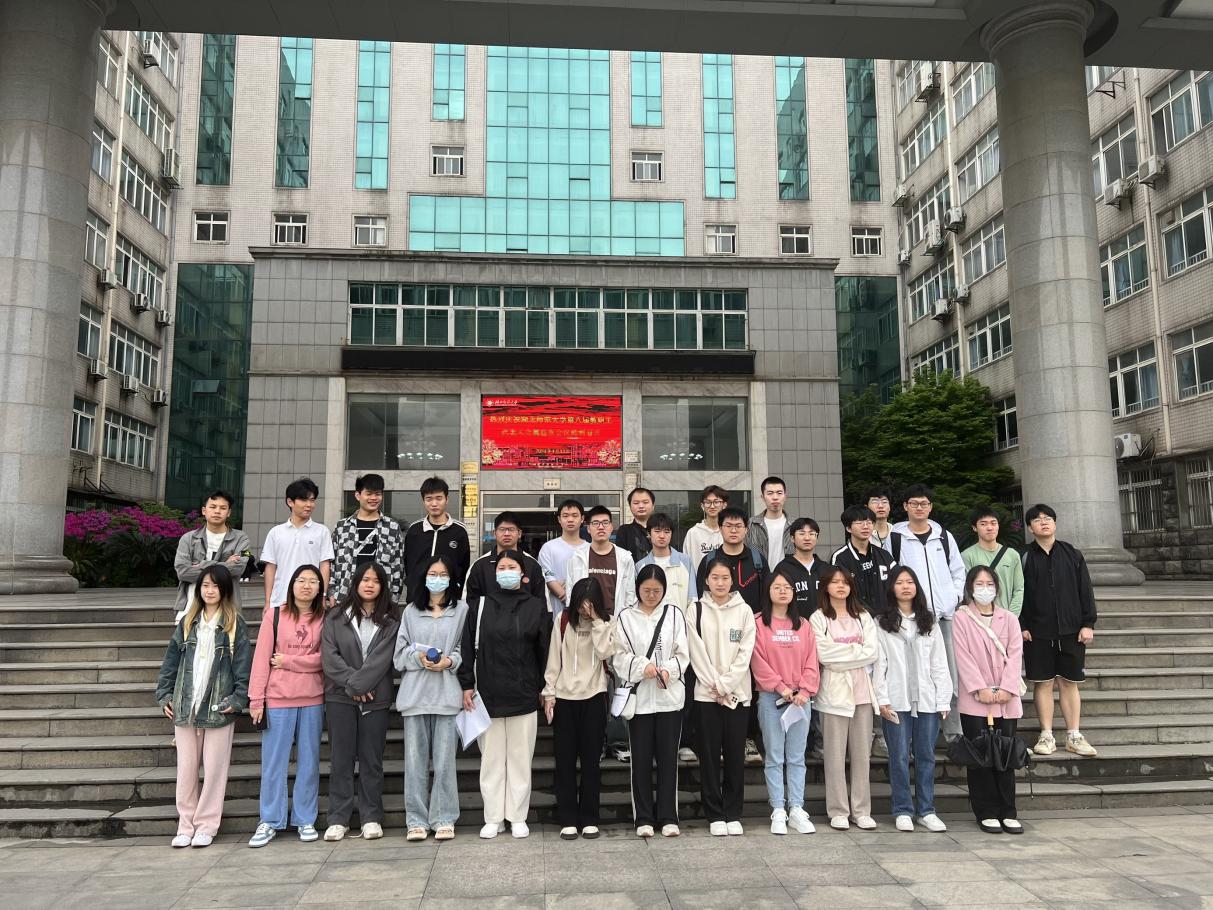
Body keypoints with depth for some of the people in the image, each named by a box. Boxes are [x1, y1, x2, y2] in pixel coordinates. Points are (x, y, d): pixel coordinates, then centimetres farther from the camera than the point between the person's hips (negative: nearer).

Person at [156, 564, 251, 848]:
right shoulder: (187, 622, 11)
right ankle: (185, 826, 19)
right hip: (185, 707, 3)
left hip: (218, 708, -3)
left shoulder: (235, 624, -1)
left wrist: (238, 699, -12)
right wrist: (164, 695, 5)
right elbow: (171, 660, 12)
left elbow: (243, 664, -5)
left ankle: (206, 826, 13)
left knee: (214, 769, 2)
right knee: (186, 769, 8)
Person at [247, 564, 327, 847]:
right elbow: (261, 658, -3)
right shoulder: (274, 615, 0)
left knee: (309, 760, 8)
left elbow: (323, 659, -4)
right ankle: (270, 822, 15)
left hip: (312, 699, 1)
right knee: (273, 761, 4)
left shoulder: (324, 619, 4)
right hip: (277, 699, -1)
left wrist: (287, 661, -9)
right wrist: (256, 698, -6)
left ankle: (306, 820, 19)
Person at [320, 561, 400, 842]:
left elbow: (381, 658, -6)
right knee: (341, 758, 4)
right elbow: (329, 655, -3)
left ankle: (371, 818, 13)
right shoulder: (336, 617, 6)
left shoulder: (390, 621, 4)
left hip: (376, 699, 0)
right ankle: (338, 819, 11)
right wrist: (351, 685, -11)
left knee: (372, 759, 5)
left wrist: (358, 684, -14)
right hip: (340, 697, 0)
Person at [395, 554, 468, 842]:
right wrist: (419, 657, -8)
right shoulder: (411, 611, 13)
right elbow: (400, 653, 10)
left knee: (445, 760, 0)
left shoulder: (462, 609, 6)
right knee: (415, 760, 3)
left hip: (447, 694, -2)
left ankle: (444, 819, 10)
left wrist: (451, 661, -12)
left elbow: (468, 650, 5)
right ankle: (416, 820, 12)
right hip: (415, 694, 2)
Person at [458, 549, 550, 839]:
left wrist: (544, 688, 2)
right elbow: (468, 646, 3)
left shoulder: (536, 605, 2)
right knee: (491, 757, 7)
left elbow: (544, 649, 4)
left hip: (524, 695, 0)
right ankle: (493, 818, 17)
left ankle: (518, 817, 18)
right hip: (488, 694, 1)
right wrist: (467, 685, -2)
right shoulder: (480, 604, 3)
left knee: (521, 757, 6)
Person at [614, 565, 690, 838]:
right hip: (639, 696, 0)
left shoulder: (674, 614, 6)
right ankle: (644, 818, 15)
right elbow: (620, 657, -1)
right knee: (641, 758, 5)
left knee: (668, 757, 5)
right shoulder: (626, 617, 5)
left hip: (670, 696, 0)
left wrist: (668, 670, -15)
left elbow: (683, 654, 3)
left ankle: (668, 816, 15)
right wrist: (643, 666, -17)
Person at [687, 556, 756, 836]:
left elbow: (745, 653, -2)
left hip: (738, 692, 0)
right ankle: (715, 815, 12)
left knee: (735, 754, 5)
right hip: (707, 693, 0)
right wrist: (714, 685, -9)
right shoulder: (696, 611, 2)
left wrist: (726, 685, -9)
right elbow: (697, 654, -2)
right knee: (709, 755, 3)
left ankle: (733, 814, 16)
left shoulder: (744, 611, 3)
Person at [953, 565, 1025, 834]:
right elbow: (963, 656, -5)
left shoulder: (1008, 619, 11)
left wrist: (1006, 689, -10)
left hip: (1006, 700, 3)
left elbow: (1015, 654, 2)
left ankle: (1007, 812, 13)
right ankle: (986, 812, 9)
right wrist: (980, 689, -14)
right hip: (975, 700, -3)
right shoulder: (962, 617, 2)